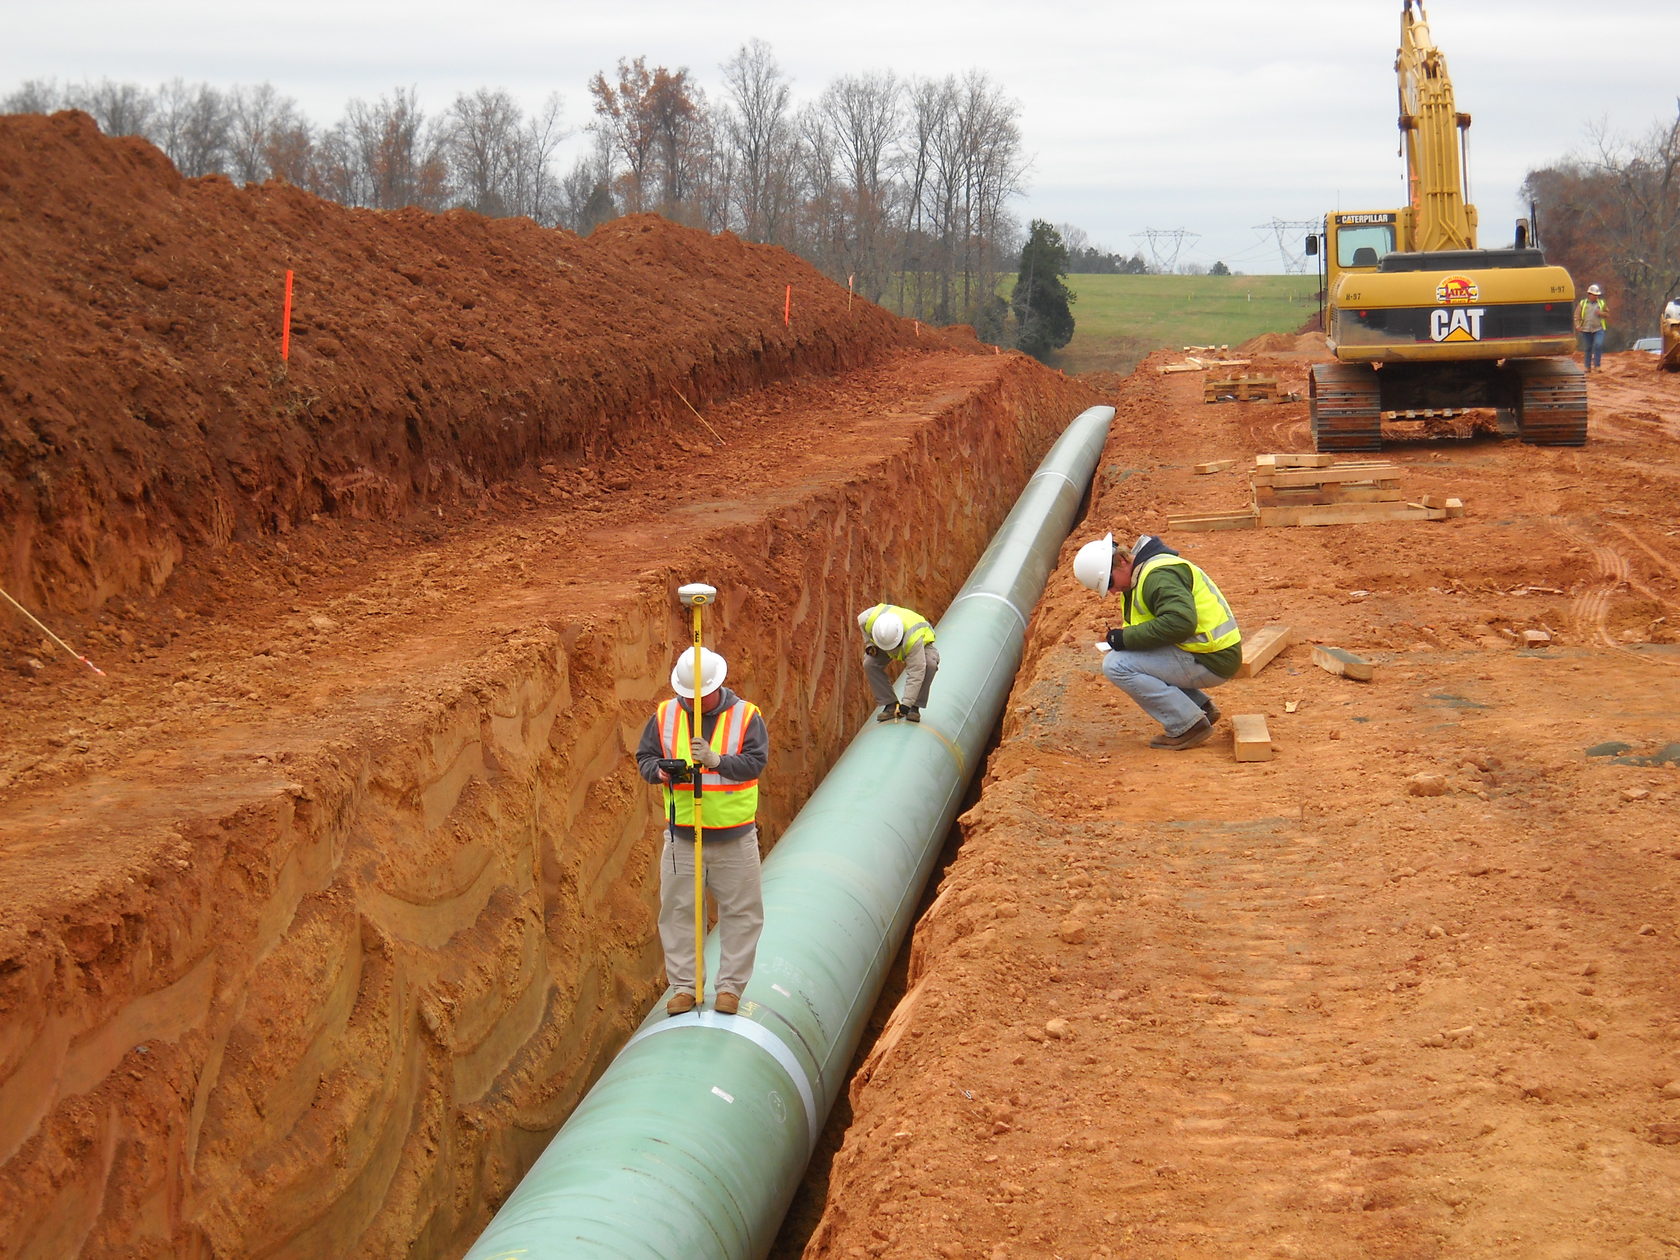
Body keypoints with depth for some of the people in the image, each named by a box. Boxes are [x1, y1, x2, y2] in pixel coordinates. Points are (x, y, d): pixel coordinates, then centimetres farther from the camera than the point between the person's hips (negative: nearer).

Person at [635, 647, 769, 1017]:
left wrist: (717, 760, -29)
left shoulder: (746, 716, -4)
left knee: (740, 912, 3)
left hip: (734, 837, -1)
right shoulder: (664, 716, 3)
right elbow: (643, 757, 6)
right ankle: (683, 986, 13)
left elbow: (755, 762, -13)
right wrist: (661, 771, -16)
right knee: (678, 910, 4)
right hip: (681, 836, 1)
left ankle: (730, 986, 13)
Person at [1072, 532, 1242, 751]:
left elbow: (1180, 621, -31)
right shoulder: (1142, 573, 16)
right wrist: (1125, 637, 3)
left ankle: (1188, 725, -12)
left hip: (1212, 662, -11)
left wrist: (1127, 638, -23)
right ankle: (1201, 707, 13)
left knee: (1117, 665, -17)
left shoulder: (1159, 576, -18)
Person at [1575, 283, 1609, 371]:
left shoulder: (1602, 303, 10)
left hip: (1598, 329, -1)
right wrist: (1578, 326, -6)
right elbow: (1577, 316, 7)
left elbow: (1608, 314, 13)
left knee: (1598, 346, -17)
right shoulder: (1582, 303, 8)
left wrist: (1601, 313, -8)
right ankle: (1588, 367, 14)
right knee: (1587, 349, 5)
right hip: (1586, 330, 1)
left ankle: (1597, 366, -10)